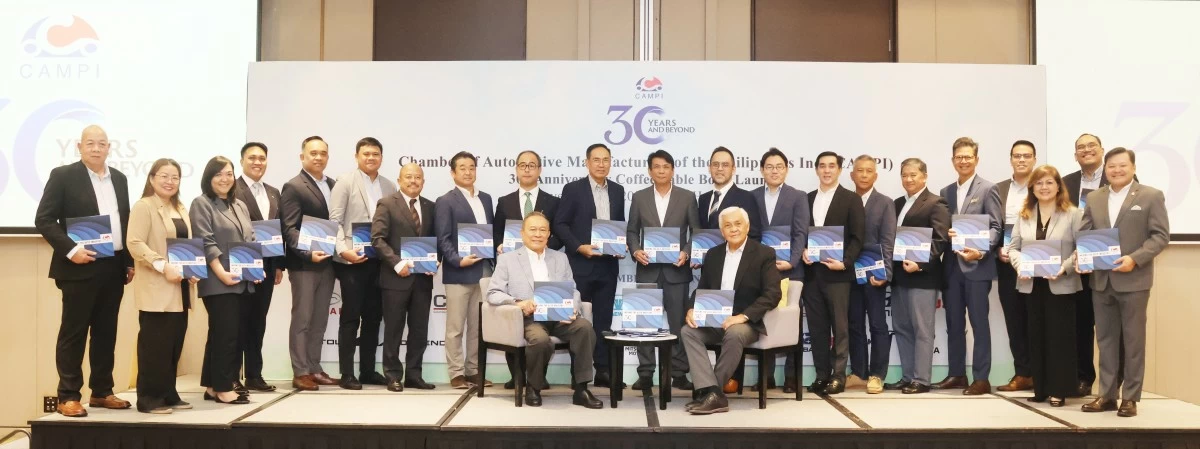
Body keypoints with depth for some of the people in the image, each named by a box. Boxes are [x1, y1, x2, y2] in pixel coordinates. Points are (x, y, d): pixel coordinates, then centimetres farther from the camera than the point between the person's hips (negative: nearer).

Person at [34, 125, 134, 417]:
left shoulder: (119, 178, 13)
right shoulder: (63, 176, -4)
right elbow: (44, 220, -8)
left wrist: (130, 261, 11)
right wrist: (70, 250, -18)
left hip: (114, 267, 5)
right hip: (81, 267, -5)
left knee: (106, 332, 10)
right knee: (73, 332, 1)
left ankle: (101, 392, 19)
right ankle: (68, 396, 8)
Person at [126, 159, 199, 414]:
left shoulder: (181, 210, 18)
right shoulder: (143, 206, -6)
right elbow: (135, 244, -16)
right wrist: (164, 267, -23)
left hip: (180, 289, 8)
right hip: (156, 288, -8)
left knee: (175, 343, 10)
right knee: (155, 344, -6)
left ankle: (168, 394, 18)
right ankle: (149, 398, 1)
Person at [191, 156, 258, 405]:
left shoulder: (240, 206, 19)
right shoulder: (201, 204, -3)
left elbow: (251, 240, 19)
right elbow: (206, 242, -13)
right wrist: (221, 272, -20)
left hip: (243, 281, 7)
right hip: (219, 282, -7)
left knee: (227, 334, 9)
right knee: (225, 334, -7)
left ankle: (213, 386, 16)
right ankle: (223, 388, -1)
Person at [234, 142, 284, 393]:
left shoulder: (273, 193, 16)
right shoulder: (232, 190, -6)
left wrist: (279, 265, 9)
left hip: (267, 266, 6)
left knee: (258, 321, 11)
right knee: (239, 321, 0)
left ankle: (254, 375, 17)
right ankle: (232, 377, 7)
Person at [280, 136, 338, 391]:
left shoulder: (332, 185, 13)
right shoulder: (293, 187, -7)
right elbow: (289, 229, -14)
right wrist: (308, 253, -25)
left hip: (327, 262, 7)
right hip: (304, 264, -6)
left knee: (320, 320, 11)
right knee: (302, 319, 0)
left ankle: (314, 369, 19)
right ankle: (300, 373, 5)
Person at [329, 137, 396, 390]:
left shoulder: (389, 187, 11)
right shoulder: (345, 182, -1)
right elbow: (334, 220, -6)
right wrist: (344, 250, -18)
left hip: (379, 260, 4)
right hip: (352, 260, -4)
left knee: (373, 317, 9)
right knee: (350, 317, 0)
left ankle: (368, 370, 19)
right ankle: (347, 374, 6)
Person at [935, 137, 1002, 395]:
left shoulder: (987, 189, -1)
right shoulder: (946, 192, 15)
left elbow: (996, 227, -7)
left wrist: (981, 251, -23)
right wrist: (945, 234, -9)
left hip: (977, 265, -5)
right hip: (952, 266, 5)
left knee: (979, 323, 0)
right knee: (953, 324, 10)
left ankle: (981, 378, 6)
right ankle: (956, 374, 19)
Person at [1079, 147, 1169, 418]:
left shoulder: (1151, 196, -1)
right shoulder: (1094, 198, 11)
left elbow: (1161, 235, -6)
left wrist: (1135, 258, -18)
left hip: (1133, 280, -4)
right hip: (1101, 280, 4)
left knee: (1133, 340, 4)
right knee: (1105, 339, 9)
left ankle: (1130, 397, 12)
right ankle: (1107, 394, 16)